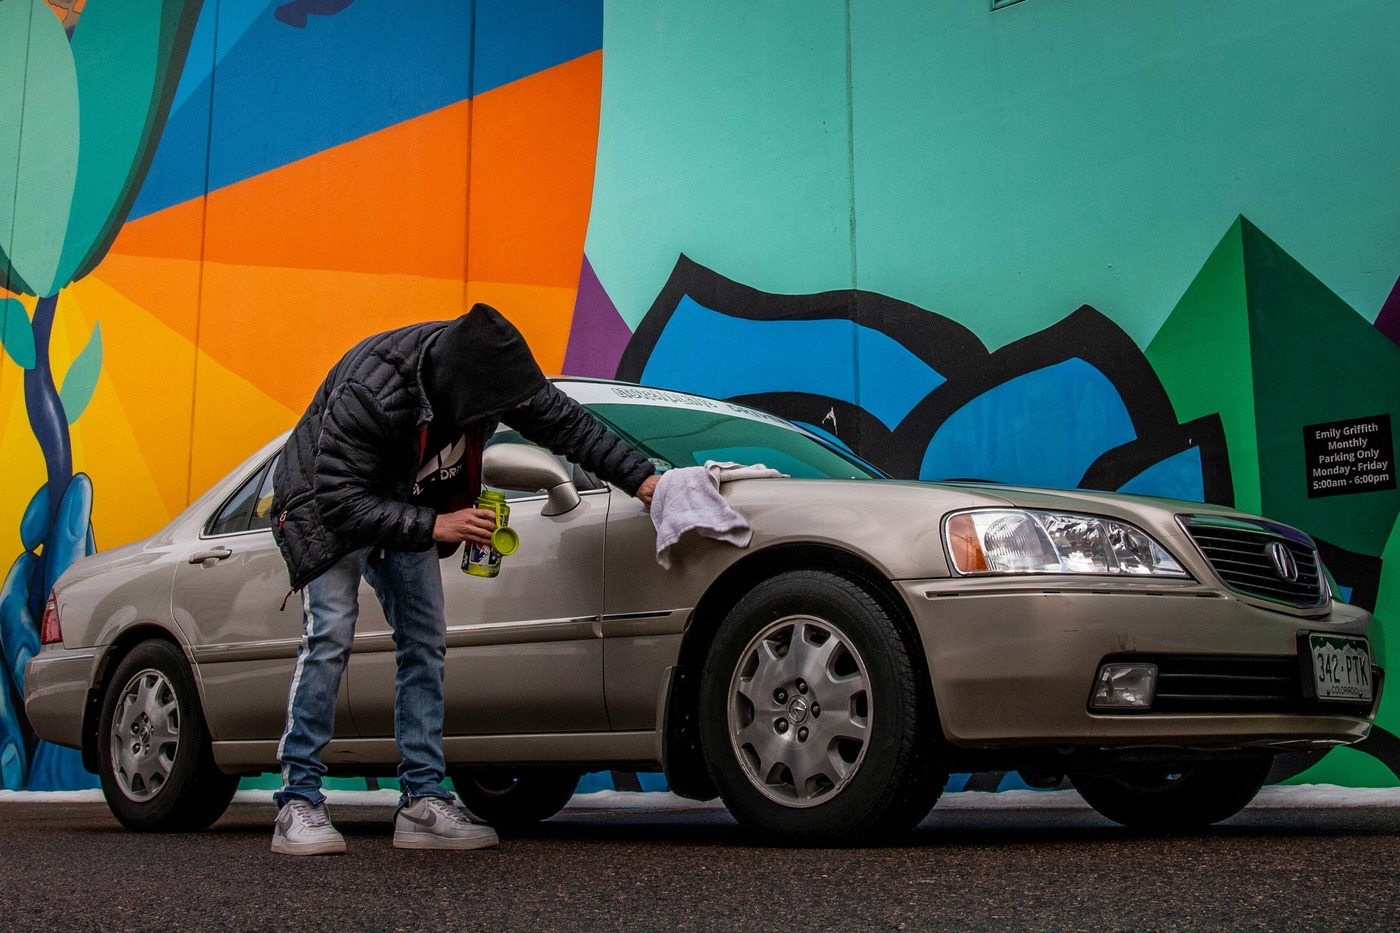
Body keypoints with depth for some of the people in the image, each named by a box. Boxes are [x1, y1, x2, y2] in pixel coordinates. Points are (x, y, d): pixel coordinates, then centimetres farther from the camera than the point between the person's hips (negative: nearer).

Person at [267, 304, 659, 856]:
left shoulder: (487, 368, -20)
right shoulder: (370, 390, -39)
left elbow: (565, 422, -9)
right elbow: (339, 500, -37)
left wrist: (641, 480, -15)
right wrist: (434, 525, -43)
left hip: (409, 509, 6)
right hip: (328, 504, -6)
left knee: (425, 643, -2)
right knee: (330, 635, -19)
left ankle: (423, 801, 1)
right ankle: (298, 802, -12)